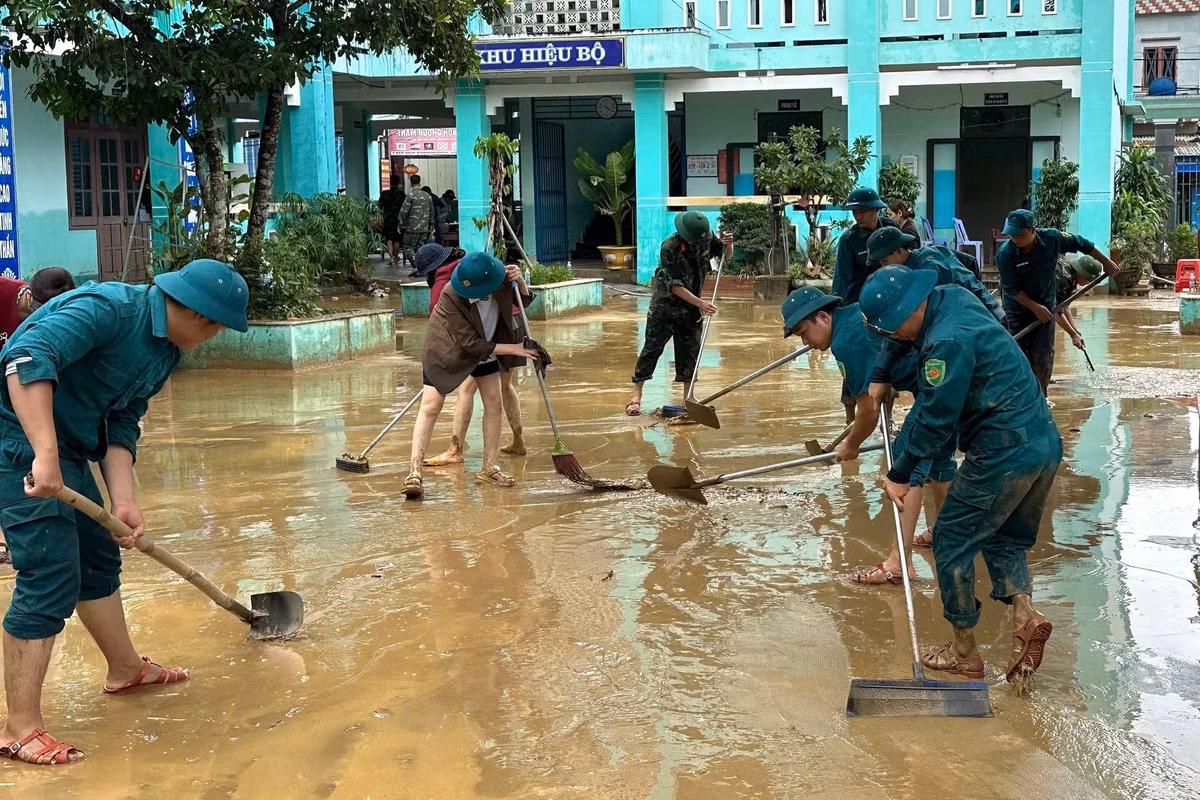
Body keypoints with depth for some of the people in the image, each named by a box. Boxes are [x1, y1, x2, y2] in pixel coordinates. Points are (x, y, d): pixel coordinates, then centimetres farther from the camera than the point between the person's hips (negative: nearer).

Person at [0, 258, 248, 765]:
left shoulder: (166, 353, 7)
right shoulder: (108, 308, -22)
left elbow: (122, 425, 9)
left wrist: (124, 501, -4)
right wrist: (45, 453, -40)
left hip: (65, 446, 10)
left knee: (99, 557, 21)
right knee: (50, 576, -12)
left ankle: (125, 669, 42)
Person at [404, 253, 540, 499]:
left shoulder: (499, 278, -22)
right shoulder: (451, 296, -36)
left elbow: (525, 301, -1)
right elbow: (472, 344, -29)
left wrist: (520, 282, -24)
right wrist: (513, 349, -25)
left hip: (486, 347, 5)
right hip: (446, 350, -5)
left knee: (494, 404, 2)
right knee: (430, 406, -13)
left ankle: (488, 468, 13)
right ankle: (414, 471, -12)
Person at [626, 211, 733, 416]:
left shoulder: (706, 239, -10)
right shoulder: (669, 248, -26)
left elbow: (726, 254, 8)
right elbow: (675, 286, -26)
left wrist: (728, 245, -17)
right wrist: (700, 303, -31)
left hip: (690, 307, 5)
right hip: (665, 305, -5)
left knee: (690, 349, 6)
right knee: (652, 347, -3)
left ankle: (688, 396, 15)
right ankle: (636, 393, 4)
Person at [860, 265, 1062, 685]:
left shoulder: (947, 342, -21)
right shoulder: (952, 299, 8)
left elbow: (935, 420, -15)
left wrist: (900, 474, -4)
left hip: (1003, 456, -10)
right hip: (1045, 445, 10)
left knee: (952, 541, 6)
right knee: (1005, 537, 24)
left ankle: (965, 653, 15)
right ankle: (1025, 614, 1)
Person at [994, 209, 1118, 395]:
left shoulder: (1052, 238, -16)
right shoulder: (1005, 254, -21)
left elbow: (1082, 244, 2)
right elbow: (1012, 289, -16)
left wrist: (1106, 262, 12)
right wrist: (1035, 307, -22)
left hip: (1045, 306, 1)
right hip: (1017, 309, -1)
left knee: (1043, 359, -3)